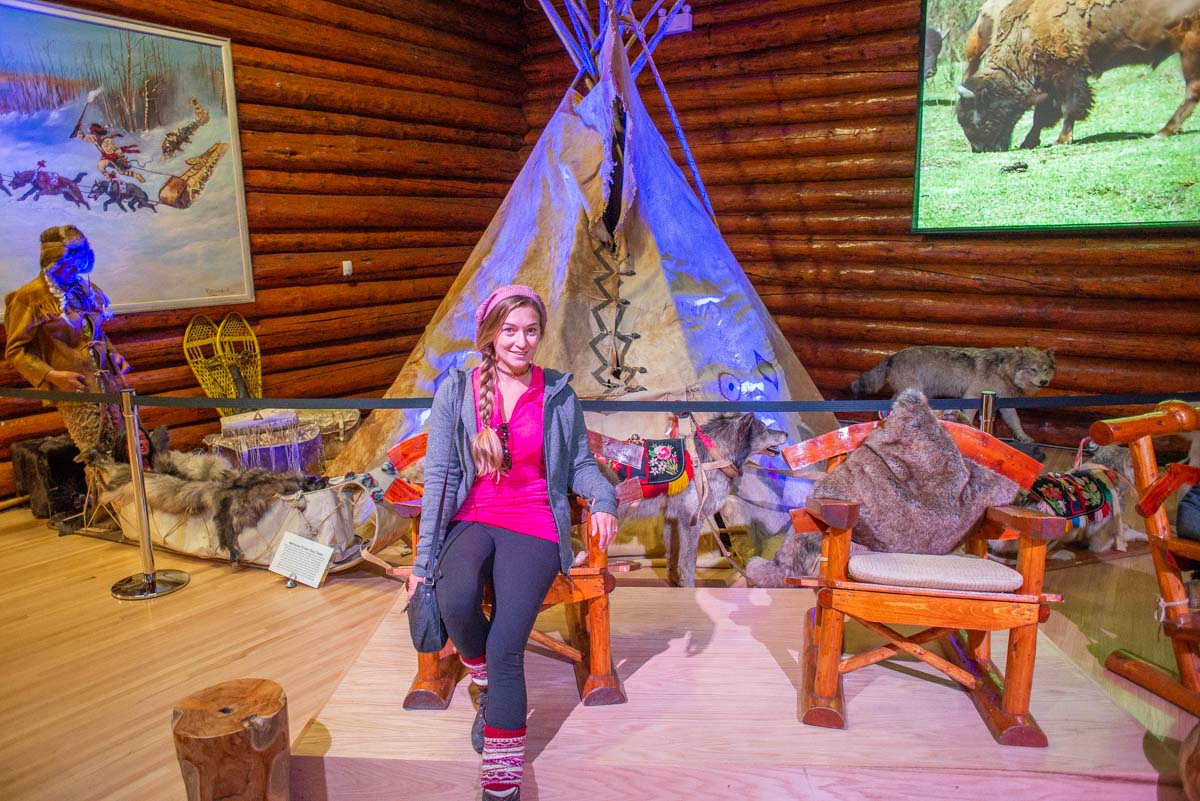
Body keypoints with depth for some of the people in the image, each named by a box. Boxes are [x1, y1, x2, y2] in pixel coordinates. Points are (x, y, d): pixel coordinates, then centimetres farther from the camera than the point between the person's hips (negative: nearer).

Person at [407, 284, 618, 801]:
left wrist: (603, 499, -12)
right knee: (456, 599, -33)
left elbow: (580, 463, 12)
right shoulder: (456, 391, 2)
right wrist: (423, 561, -2)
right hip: (471, 521, 1)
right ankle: (485, 681, 2)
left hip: (533, 527, 0)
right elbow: (439, 476, 0)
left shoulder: (558, 395, 5)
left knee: (505, 648, -18)